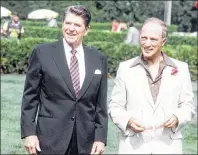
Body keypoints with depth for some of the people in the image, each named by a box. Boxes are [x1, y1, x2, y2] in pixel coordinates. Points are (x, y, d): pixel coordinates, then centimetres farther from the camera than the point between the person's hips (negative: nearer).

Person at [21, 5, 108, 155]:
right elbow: (30, 97, 1)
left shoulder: (99, 59, 7)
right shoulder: (42, 53, 0)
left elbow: (101, 103, 8)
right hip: (51, 139, -2)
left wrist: (100, 137, 1)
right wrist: (29, 132, -5)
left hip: (85, 142, 2)